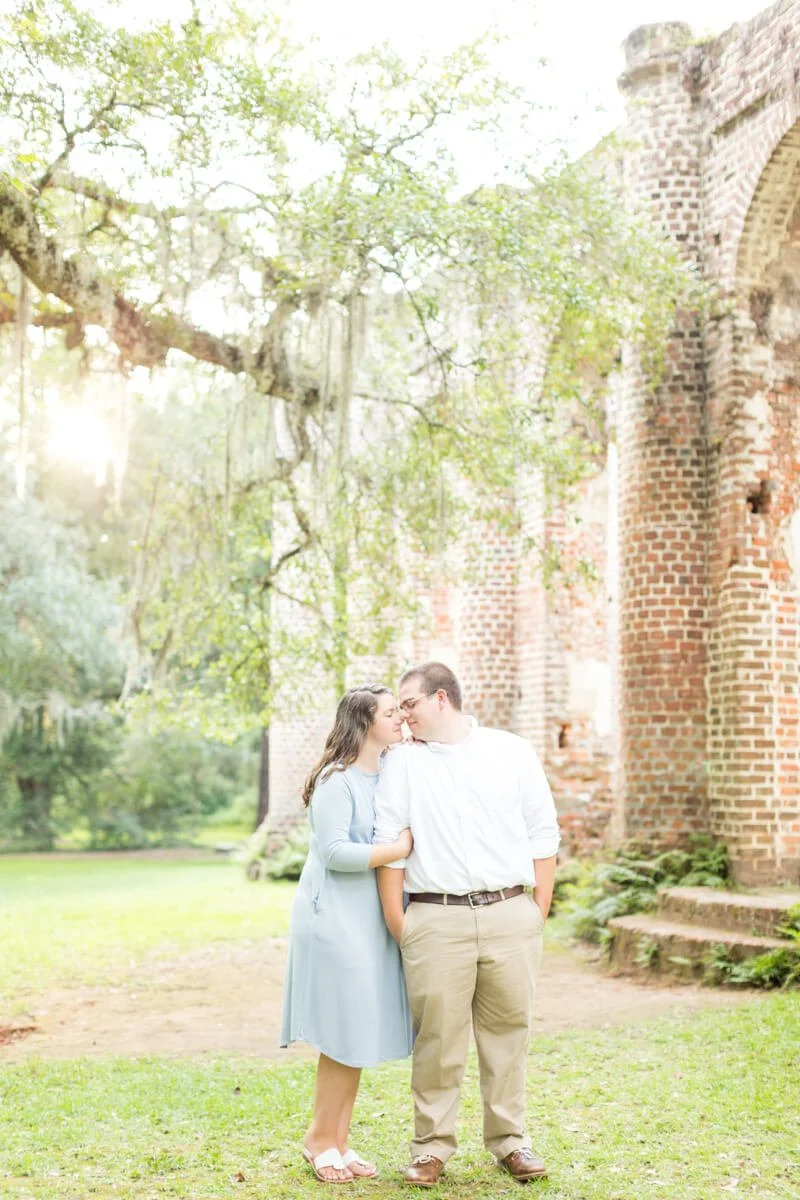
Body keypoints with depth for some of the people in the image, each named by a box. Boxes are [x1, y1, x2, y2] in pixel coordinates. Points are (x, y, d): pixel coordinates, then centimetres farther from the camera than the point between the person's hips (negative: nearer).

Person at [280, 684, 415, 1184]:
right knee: (345, 1037, -1)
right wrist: (398, 850, -17)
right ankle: (321, 1139, 16)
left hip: (374, 921, 7)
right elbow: (335, 851, -19)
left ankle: (338, 1141, 21)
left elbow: (416, 833, 17)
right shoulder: (336, 782, -13)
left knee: (361, 1038, 11)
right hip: (336, 919, -7)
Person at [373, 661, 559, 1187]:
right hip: (435, 920, 0)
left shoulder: (512, 752, 8)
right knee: (437, 1035, 1)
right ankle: (432, 1146, 12)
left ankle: (509, 1139, 19)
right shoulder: (403, 763, 9)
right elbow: (388, 844, 5)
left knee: (508, 1031, 6)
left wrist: (540, 909, 4)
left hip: (510, 913, 0)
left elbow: (543, 835, 9)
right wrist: (395, 922, -2)